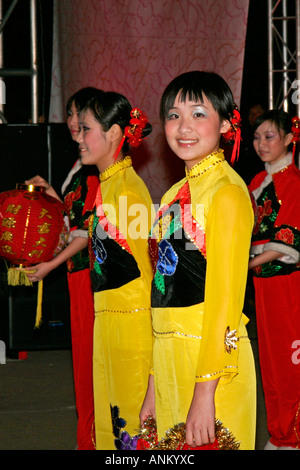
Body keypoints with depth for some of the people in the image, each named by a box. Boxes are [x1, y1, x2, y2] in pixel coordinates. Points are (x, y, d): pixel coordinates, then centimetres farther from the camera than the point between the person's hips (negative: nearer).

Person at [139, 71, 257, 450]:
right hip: (169, 358, 7)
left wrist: (205, 391, -20)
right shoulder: (173, 197, 14)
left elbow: (225, 296, -15)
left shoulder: (227, 192, -10)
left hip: (212, 360, -7)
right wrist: (153, 388, 13)